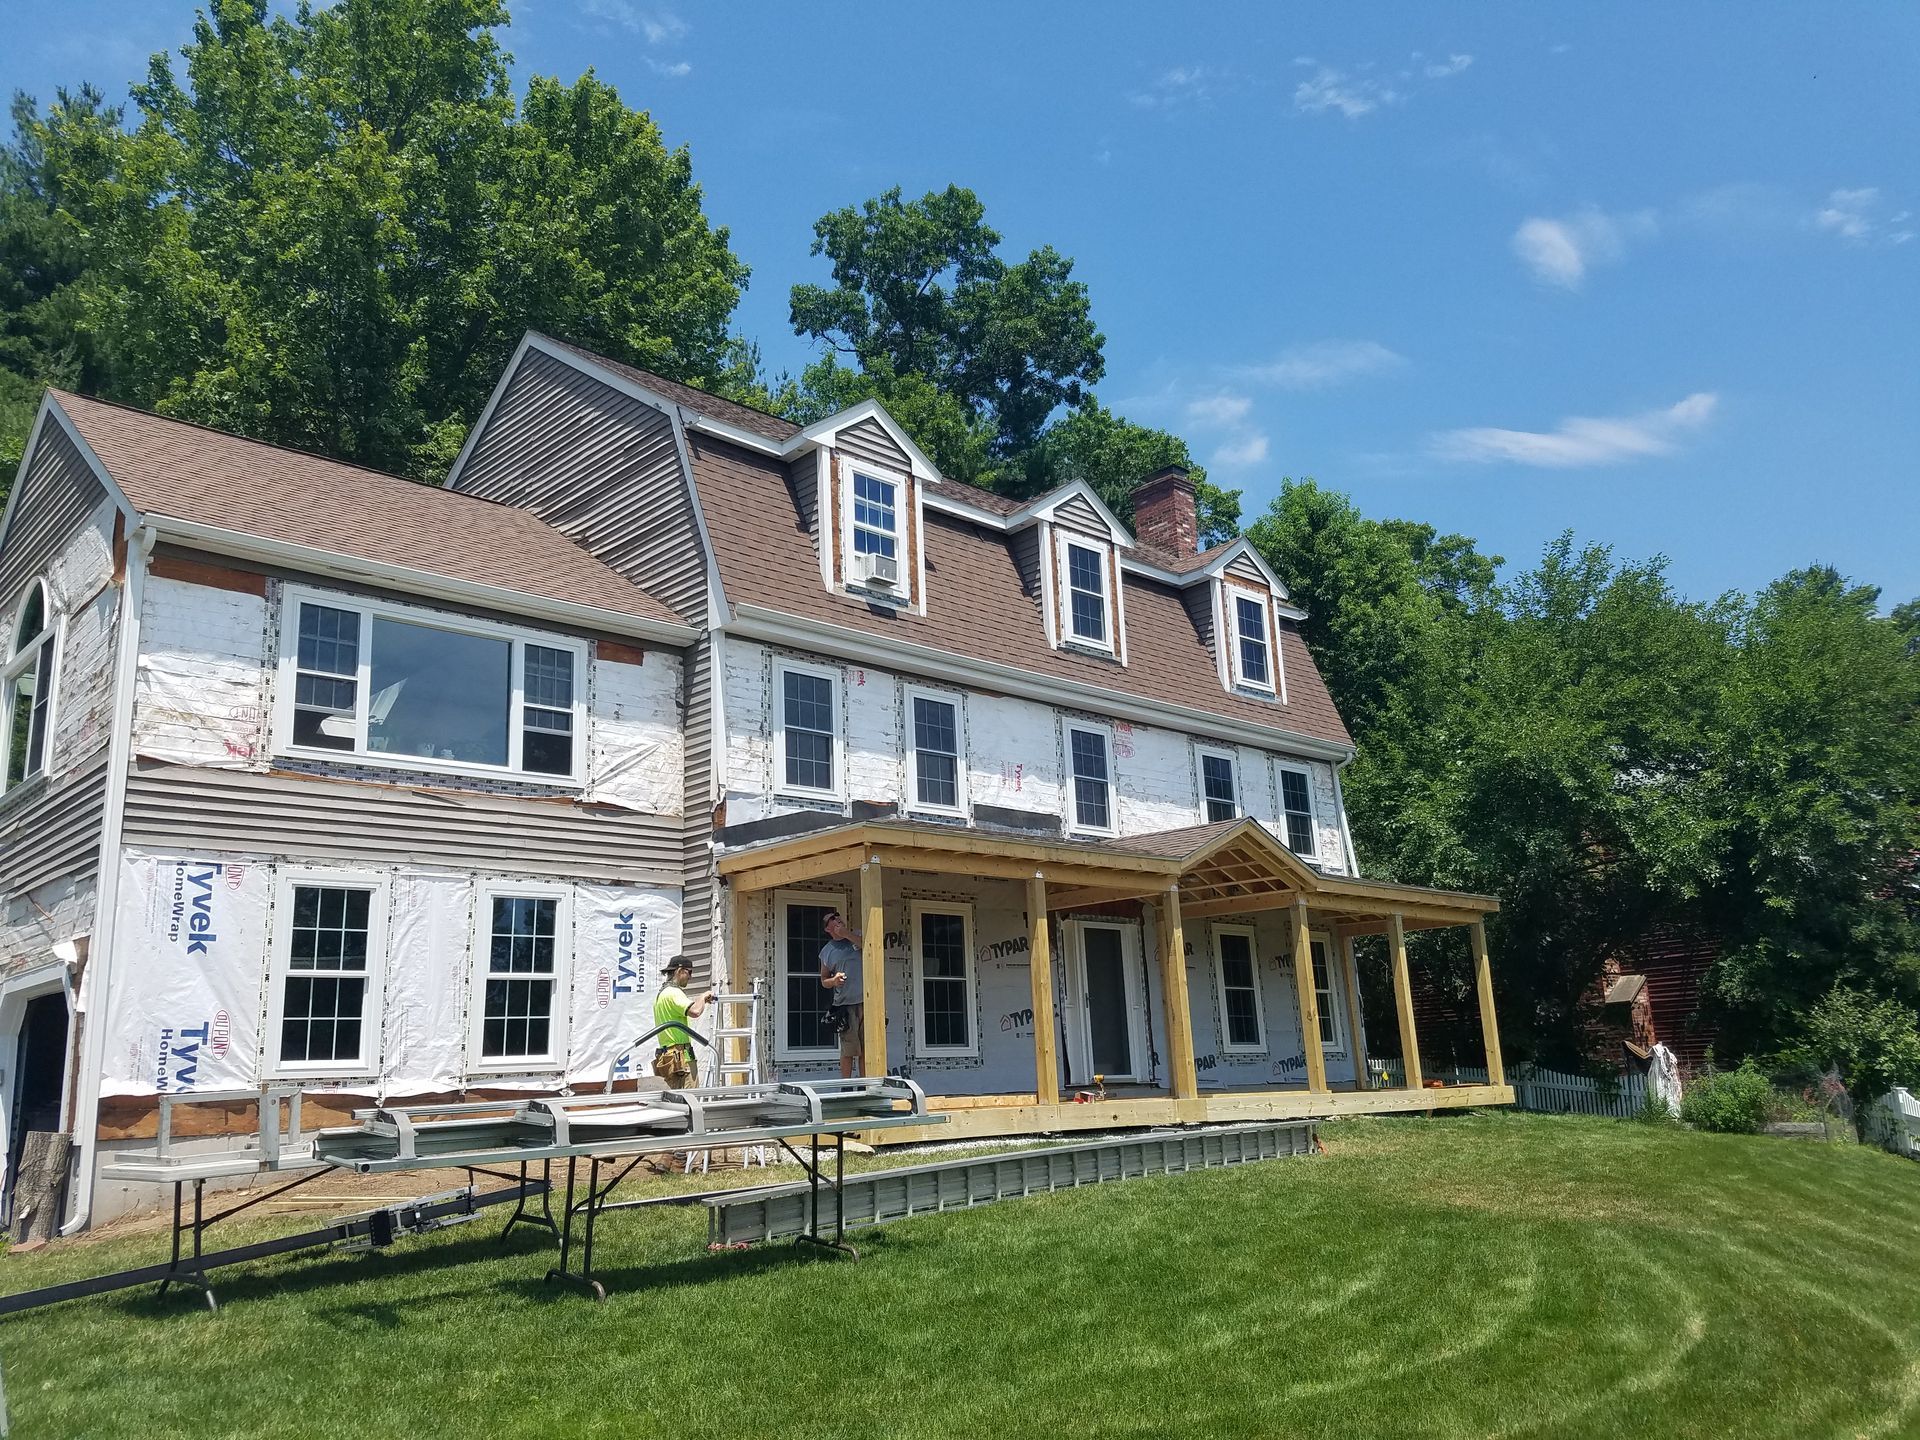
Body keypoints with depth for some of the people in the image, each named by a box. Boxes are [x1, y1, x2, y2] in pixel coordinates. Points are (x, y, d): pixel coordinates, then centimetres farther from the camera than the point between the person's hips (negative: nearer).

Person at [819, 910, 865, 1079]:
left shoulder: (856, 935, 11)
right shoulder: (826, 951, 10)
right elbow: (824, 981, 16)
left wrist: (847, 934, -9)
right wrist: (834, 980, -6)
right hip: (845, 1004, -1)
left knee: (866, 1049, 4)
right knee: (849, 1050, -5)